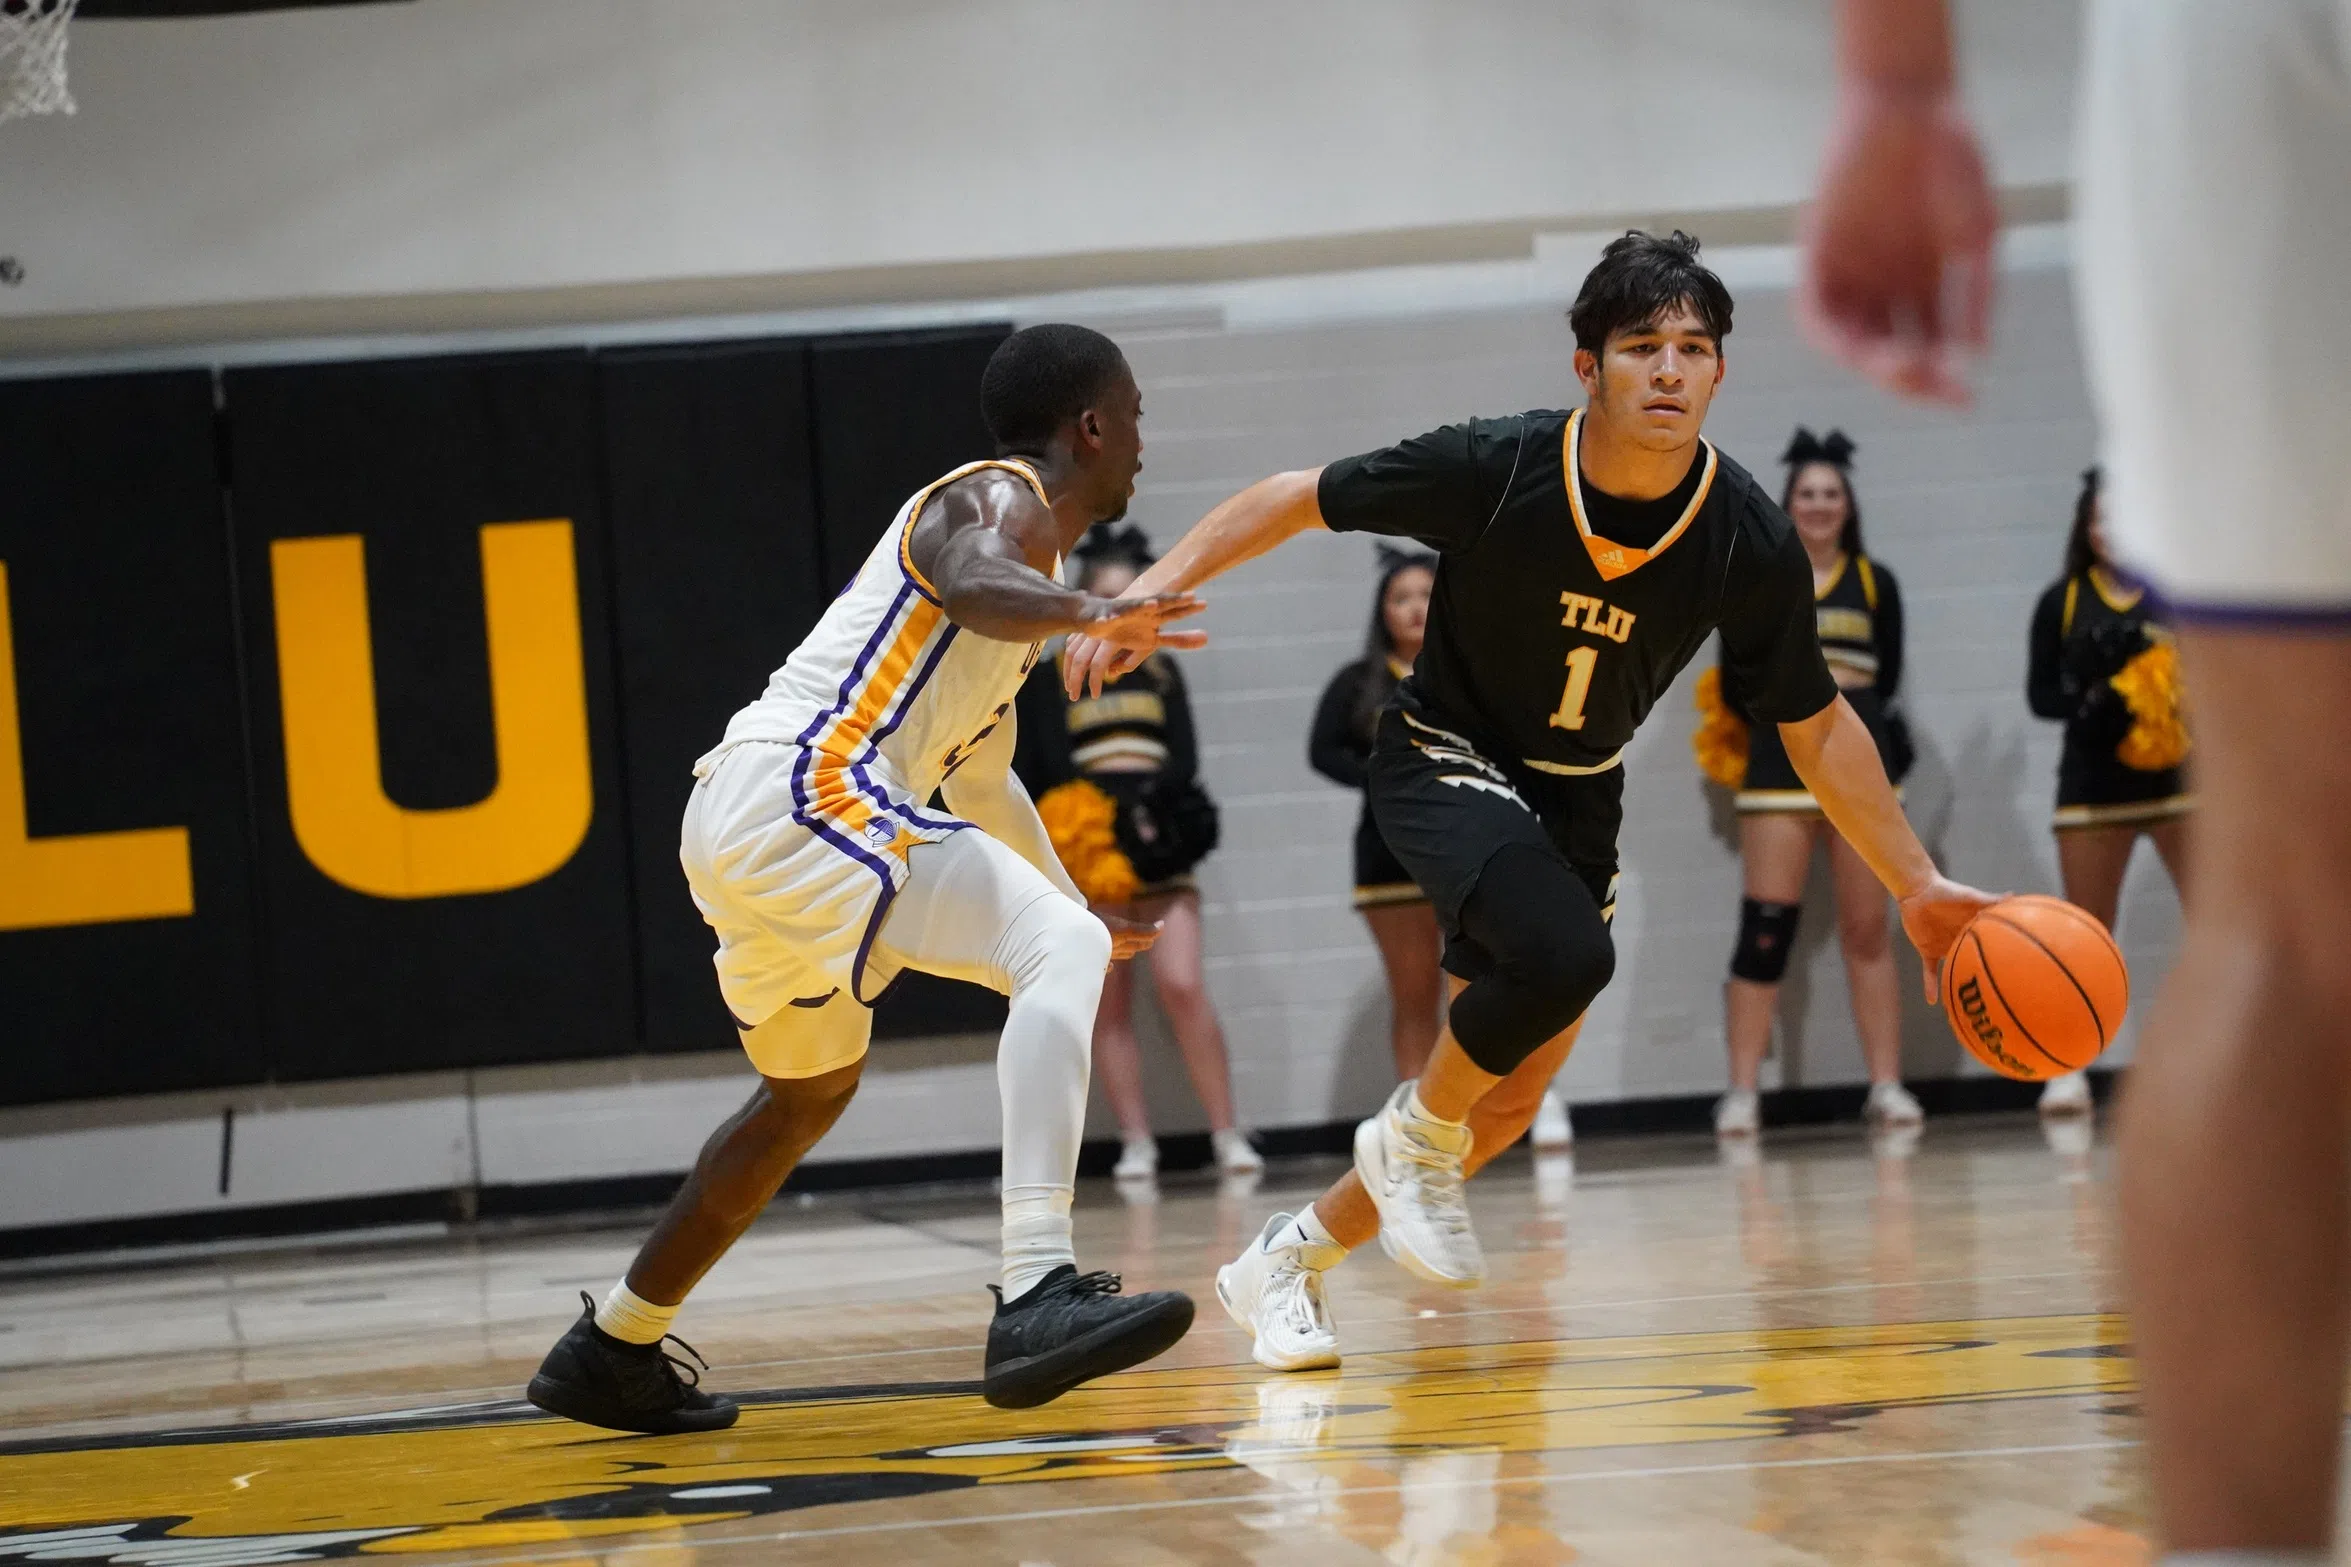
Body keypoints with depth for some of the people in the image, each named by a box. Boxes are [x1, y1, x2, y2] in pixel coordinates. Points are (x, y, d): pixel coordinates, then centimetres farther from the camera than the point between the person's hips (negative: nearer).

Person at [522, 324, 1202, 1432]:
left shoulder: (1018, 528, 28)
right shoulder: (1007, 501, -2)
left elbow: (977, 767, 42)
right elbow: (967, 580, -30)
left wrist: (1071, 898, 54)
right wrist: (1087, 615, -50)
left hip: (744, 823, 11)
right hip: (799, 792, -11)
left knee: (810, 1093, 31)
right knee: (1062, 954, -22)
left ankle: (610, 1351, 44)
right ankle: (1036, 1296, -40)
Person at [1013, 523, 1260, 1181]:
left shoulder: (1160, 674, 13)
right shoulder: (1050, 680, 7)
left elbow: (1185, 758, 3)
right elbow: (1046, 769, -3)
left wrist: (1147, 803, -17)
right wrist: (1113, 808, -16)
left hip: (1160, 847, 0)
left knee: (1183, 985, -13)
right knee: (1109, 1004, -1)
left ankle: (1227, 1134, -9)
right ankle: (1137, 1143, 2)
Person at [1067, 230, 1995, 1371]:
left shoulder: (1748, 543, -18)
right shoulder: (1495, 470, -26)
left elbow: (1815, 726, -4)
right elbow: (1299, 499, -13)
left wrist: (1917, 885, -3)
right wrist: (1153, 589, -21)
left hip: (1575, 801, 5)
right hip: (1445, 759, -5)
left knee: (1507, 1106, 8)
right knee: (1562, 955, -33)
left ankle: (1287, 1260, 29)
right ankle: (1415, 1137, -6)